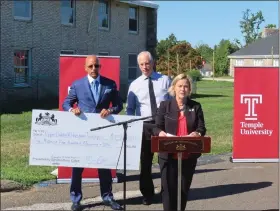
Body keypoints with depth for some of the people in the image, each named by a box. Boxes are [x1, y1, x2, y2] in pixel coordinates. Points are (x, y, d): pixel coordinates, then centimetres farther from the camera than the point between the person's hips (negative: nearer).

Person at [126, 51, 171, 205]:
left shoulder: (165, 80, 4)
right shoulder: (135, 85, 6)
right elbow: (130, 109, 7)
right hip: (144, 126, 1)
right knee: (145, 161, 10)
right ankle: (147, 194, 24)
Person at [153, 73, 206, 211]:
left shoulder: (195, 106, 7)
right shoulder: (165, 105, 2)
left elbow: (202, 128, 2)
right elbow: (157, 128, 1)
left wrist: (197, 133, -20)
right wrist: (161, 133, -22)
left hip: (189, 156, 2)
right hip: (168, 155, -2)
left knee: (184, 188, 12)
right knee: (168, 187, 0)